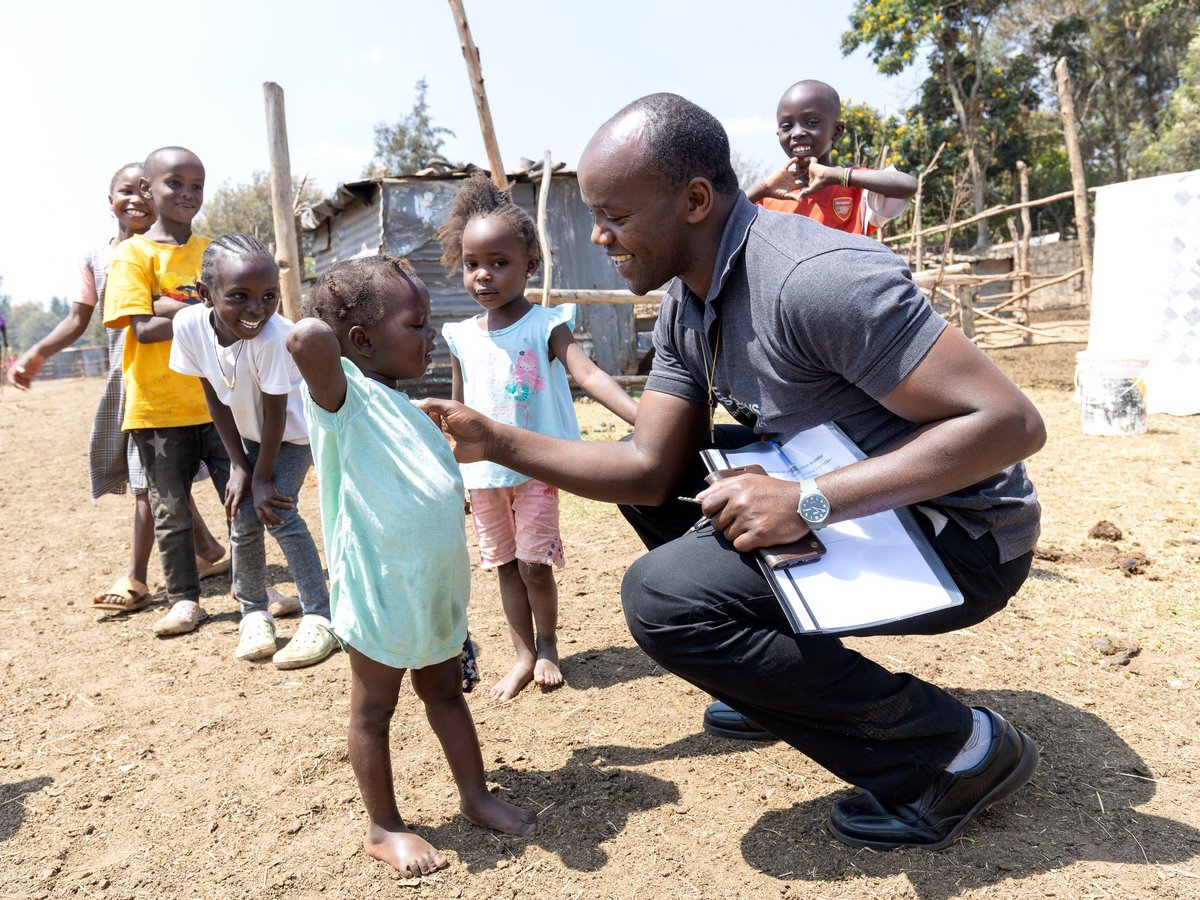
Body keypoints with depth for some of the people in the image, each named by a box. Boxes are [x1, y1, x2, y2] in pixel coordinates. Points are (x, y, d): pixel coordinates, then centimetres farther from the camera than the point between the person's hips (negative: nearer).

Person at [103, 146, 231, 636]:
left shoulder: (212, 250, 9)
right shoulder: (132, 254, -3)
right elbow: (143, 329, -13)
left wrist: (175, 306, -14)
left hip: (217, 400, 3)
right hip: (160, 407, -2)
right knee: (170, 509, 8)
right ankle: (184, 600, 22)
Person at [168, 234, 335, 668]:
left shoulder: (271, 336, -37)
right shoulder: (189, 324, -23)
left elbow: (275, 413, -26)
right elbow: (215, 397, -11)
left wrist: (263, 476, -16)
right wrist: (239, 465, -8)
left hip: (294, 428, -4)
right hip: (248, 430, 5)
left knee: (277, 511, -14)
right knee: (243, 517, 3)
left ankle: (320, 617, -4)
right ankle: (254, 612, 24)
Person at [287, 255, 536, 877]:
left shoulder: (398, 402, 11)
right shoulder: (344, 393, -15)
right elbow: (307, 338, -36)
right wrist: (325, 325, -17)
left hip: (436, 584, 8)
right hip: (382, 587, -8)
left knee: (446, 691, 20)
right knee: (374, 709, 11)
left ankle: (475, 796, 36)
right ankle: (383, 828, 27)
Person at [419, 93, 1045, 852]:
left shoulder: (813, 279, -28)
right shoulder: (684, 308, 1)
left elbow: (1012, 422, -28)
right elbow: (648, 469, 1)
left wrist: (810, 502, -33)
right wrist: (497, 441, -6)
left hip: (957, 533, -8)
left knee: (663, 596, -23)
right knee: (641, 475, 12)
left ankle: (955, 749, -8)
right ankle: (779, 676, 19)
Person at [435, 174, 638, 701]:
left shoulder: (546, 326, -11)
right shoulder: (461, 337, 2)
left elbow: (588, 374, -25)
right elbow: (458, 412, 10)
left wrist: (642, 418, -41)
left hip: (536, 466, -4)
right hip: (483, 472, 4)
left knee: (534, 563, 0)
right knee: (504, 563, 12)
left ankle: (547, 645, 25)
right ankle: (523, 655, 25)